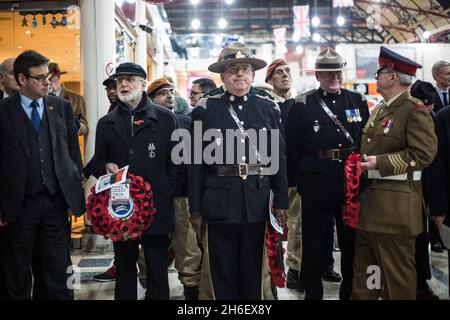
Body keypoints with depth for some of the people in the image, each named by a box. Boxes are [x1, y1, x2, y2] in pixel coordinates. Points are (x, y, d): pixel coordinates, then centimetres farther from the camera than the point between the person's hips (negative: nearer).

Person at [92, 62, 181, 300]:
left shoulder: (166, 118, 3)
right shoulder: (106, 123, 12)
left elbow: (176, 162, 2)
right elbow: (97, 162, 16)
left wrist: (168, 195, -5)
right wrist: (106, 167, -7)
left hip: (156, 207, -2)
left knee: (157, 273, 4)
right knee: (124, 271, 11)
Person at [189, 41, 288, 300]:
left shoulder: (268, 108, 7)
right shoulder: (206, 109, 3)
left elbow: (279, 157, 7)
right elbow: (197, 162, 2)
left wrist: (281, 202, 2)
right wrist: (196, 209, 0)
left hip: (257, 201, 2)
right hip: (219, 202, -1)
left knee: (254, 272, 12)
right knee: (221, 276, 7)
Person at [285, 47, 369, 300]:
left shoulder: (359, 102, 6)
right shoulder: (302, 105, -2)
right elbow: (292, 147, -2)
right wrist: (301, 176, -4)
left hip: (352, 184, 3)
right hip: (316, 186, -2)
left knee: (352, 242, 12)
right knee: (314, 244, 7)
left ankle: (351, 291, 29)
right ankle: (312, 292, 23)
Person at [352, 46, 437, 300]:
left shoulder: (415, 111, -11)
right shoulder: (379, 110, 17)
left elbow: (423, 154, -20)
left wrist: (380, 163, -21)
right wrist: (362, 164, 10)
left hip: (395, 205, -9)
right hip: (369, 201, 9)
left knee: (397, 270, 2)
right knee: (364, 266, 16)